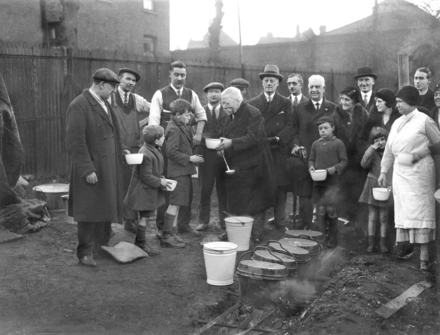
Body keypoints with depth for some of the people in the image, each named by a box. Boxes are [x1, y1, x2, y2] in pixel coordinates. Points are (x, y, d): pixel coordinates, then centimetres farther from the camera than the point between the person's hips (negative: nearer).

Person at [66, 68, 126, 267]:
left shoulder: (105, 104, 11)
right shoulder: (78, 106, -15)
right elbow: (75, 142, -19)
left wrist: (120, 150, 13)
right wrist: (87, 169, -21)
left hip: (109, 167, 8)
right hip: (92, 170, -8)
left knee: (107, 208, 14)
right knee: (90, 212, 1)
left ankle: (104, 246, 26)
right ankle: (85, 252, 14)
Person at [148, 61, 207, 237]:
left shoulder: (191, 95, 9)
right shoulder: (160, 94, -2)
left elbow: (201, 114, 19)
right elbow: (153, 120, -7)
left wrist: (198, 134, 4)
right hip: (166, 144, -4)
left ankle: (184, 223, 18)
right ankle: (162, 225, 11)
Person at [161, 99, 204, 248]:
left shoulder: (180, 127, 14)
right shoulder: (174, 130, -16)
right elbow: (171, 152, -23)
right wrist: (189, 158, -18)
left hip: (183, 171, 11)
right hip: (179, 171, -11)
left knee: (176, 203, 14)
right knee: (175, 203, -8)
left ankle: (167, 233, 22)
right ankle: (166, 236, -4)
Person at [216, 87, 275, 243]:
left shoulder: (253, 114, -14)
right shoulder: (231, 116, 13)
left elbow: (254, 138, -24)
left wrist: (231, 143, -30)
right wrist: (223, 146, -1)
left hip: (252, 165, -8)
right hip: (236, 166, 8)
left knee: (256, 204, 2)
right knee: (237, 204, 12)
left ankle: (256, 235, 11)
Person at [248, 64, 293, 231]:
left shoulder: (286, 103, 10)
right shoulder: (252, 103, 12)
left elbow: (289, 127, 2)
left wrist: (277, 138, -14)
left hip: (279, 151, 0)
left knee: (280, 189, 1)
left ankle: (280, 226, 8)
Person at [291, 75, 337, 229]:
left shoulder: (333, 109, 8)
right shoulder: (300, 109, 11)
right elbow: (294, 131, 10)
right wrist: (295, 145, -8)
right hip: (305, 157, 1)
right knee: (304, 195, 1)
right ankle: (305, 226, 11)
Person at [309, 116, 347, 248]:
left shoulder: (338, 143, 0)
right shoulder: (316, 144, 10)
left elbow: (344, 161, 0)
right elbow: (311, 159, 18)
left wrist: (335, 168, -16)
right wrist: (311, 166, -3)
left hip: (332, 182, -3)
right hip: (318, 182, 3)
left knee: (331, 209, -6)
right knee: (320, 210, 4)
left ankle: (332, 238, 9)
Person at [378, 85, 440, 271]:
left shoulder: (424, 120, -3)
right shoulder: (397, 123, 14)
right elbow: (389, 150, 16)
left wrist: (417, 155, -10)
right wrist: (383, 171, 11)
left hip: (418, 171, -6)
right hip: (400, 171, 6)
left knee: (420, 210, -5)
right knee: (402, 209, 4)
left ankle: (424, 253, -2)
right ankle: (402, 243, 7)